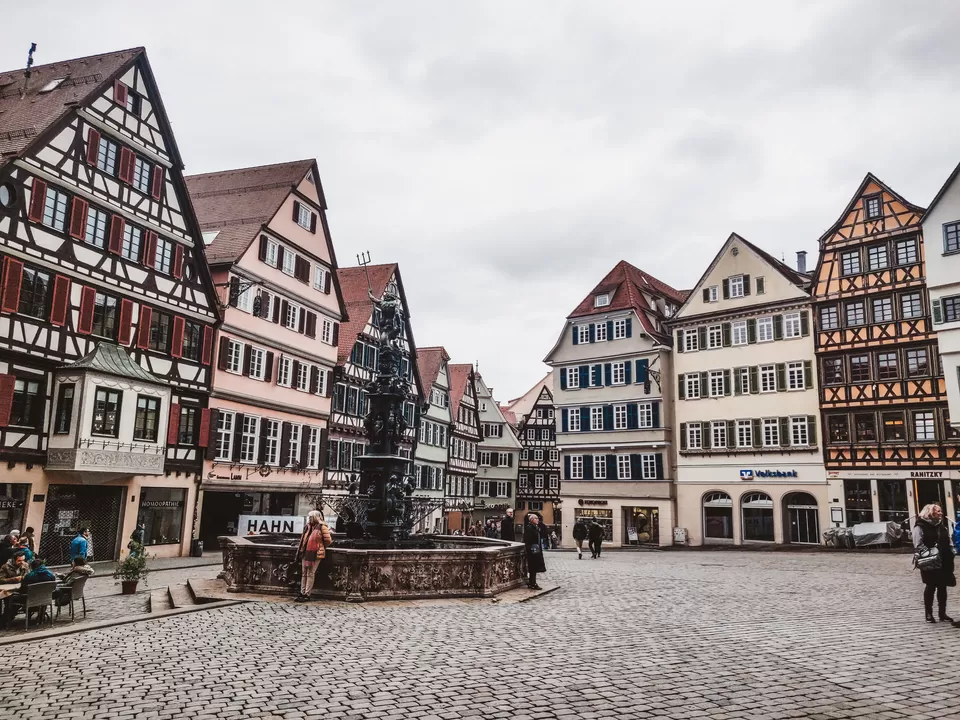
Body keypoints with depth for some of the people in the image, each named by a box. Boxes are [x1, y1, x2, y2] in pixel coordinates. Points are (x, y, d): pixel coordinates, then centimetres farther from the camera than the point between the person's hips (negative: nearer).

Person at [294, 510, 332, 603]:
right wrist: (301, 550, 15)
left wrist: (320, 547, 6)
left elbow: (328, 540, -5)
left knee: (310, 574, -3)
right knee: (304, 574, 9)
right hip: (305, 553, 7)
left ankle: (307, 594, 0)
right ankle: (302, 593, 14)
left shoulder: (322, 527, -8)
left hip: (315, 554, -7)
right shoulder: (307, 527, 13)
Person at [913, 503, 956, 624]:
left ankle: (942, 613, 19)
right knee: (931, 587, 1)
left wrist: (951, 552, 1)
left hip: (943, 562, 6)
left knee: (942, 587, 9)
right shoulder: (920, 526, -8)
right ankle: (929, 614, 11)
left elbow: (948, 542, 18)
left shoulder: (943, 526, 15)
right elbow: (918, 545, -16)